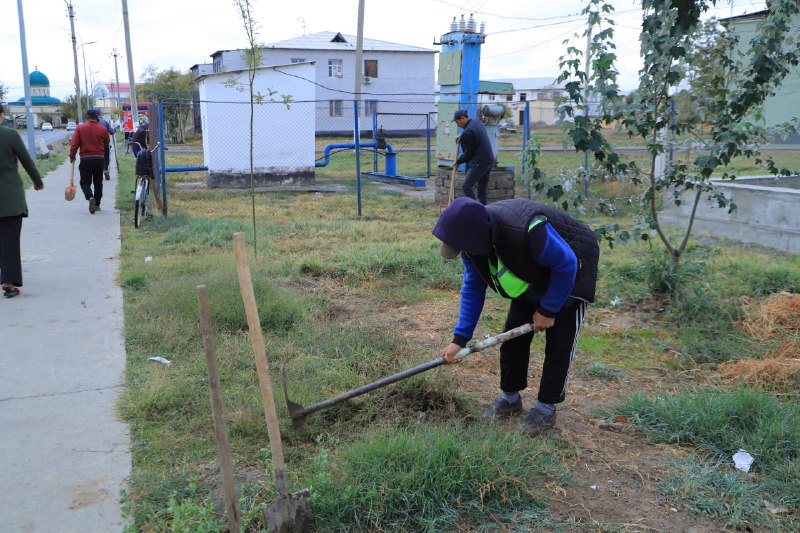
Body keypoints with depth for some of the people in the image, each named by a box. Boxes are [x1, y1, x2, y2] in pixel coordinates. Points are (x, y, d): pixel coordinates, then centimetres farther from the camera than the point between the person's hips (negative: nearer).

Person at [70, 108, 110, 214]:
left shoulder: (80, 128, -4)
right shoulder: (103, 129, -3)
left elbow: (74, 144, -4)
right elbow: (107, 143, 7)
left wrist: (72, 156, 6)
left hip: (85, 159, -1)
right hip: (99, 159, 1)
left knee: (85, 182, 6)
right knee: (98, 182, 12)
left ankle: (90, 197, -21)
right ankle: (97, 204, 16)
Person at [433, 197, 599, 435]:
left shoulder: (529, 231, -45)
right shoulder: (473, 238, -21)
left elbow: (566, 266, -29)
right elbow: (472, 289, -8)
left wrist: (548, 310, -19)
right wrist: (459, 339, -12)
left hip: (569, 274, -6)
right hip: (534, 276, 6)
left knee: (559, 342, -7)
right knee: (514, 333, 3)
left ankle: (546, 408, 8)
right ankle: (510, 397, 19)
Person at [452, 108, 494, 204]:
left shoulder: (467, 132, -18)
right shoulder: (477, 122, 10)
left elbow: (468, 153, -13)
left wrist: (458, 161, 2)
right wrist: (461, 136, 20)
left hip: (479, 162, -10)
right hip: (489, 160, 10)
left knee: (466, 186, -11)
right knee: (482, 189, 13)